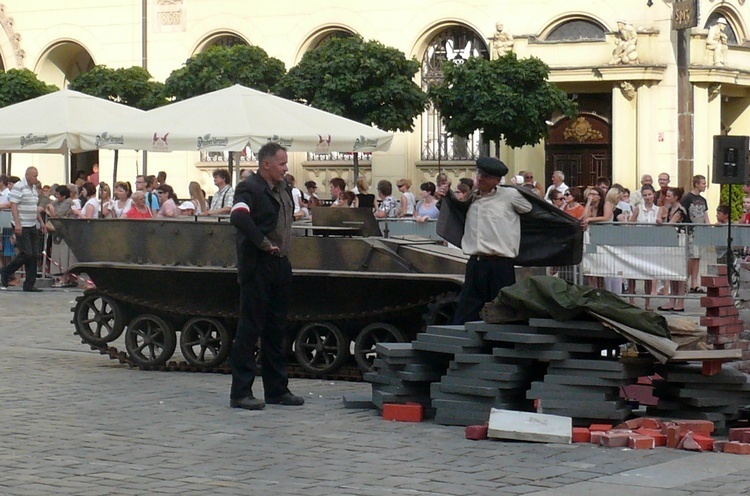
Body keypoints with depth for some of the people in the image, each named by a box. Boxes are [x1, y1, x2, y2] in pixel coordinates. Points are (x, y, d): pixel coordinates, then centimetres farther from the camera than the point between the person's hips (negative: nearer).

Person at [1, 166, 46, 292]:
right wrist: (17, 223, -24)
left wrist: (41, 222, 18)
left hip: (32, 226, 9)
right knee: (26, 254, -11)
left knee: (34, 255, 4)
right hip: (21, 227, -9)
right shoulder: (18, 187, -11)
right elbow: (13, 206, -16)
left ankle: (29, 284, 8)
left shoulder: (35, 188, 15)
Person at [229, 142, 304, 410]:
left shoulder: (283, 188, 13)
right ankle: (240, 393, 0)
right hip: (257, 267, -8)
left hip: (280, 265, 8)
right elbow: (238, 216, -31)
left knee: (276, 330, 13)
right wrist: (263, 243, -25)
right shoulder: (249, 188, -13)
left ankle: (277, 389, 21)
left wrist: (283, 247, 14)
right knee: (250, 328, -4)